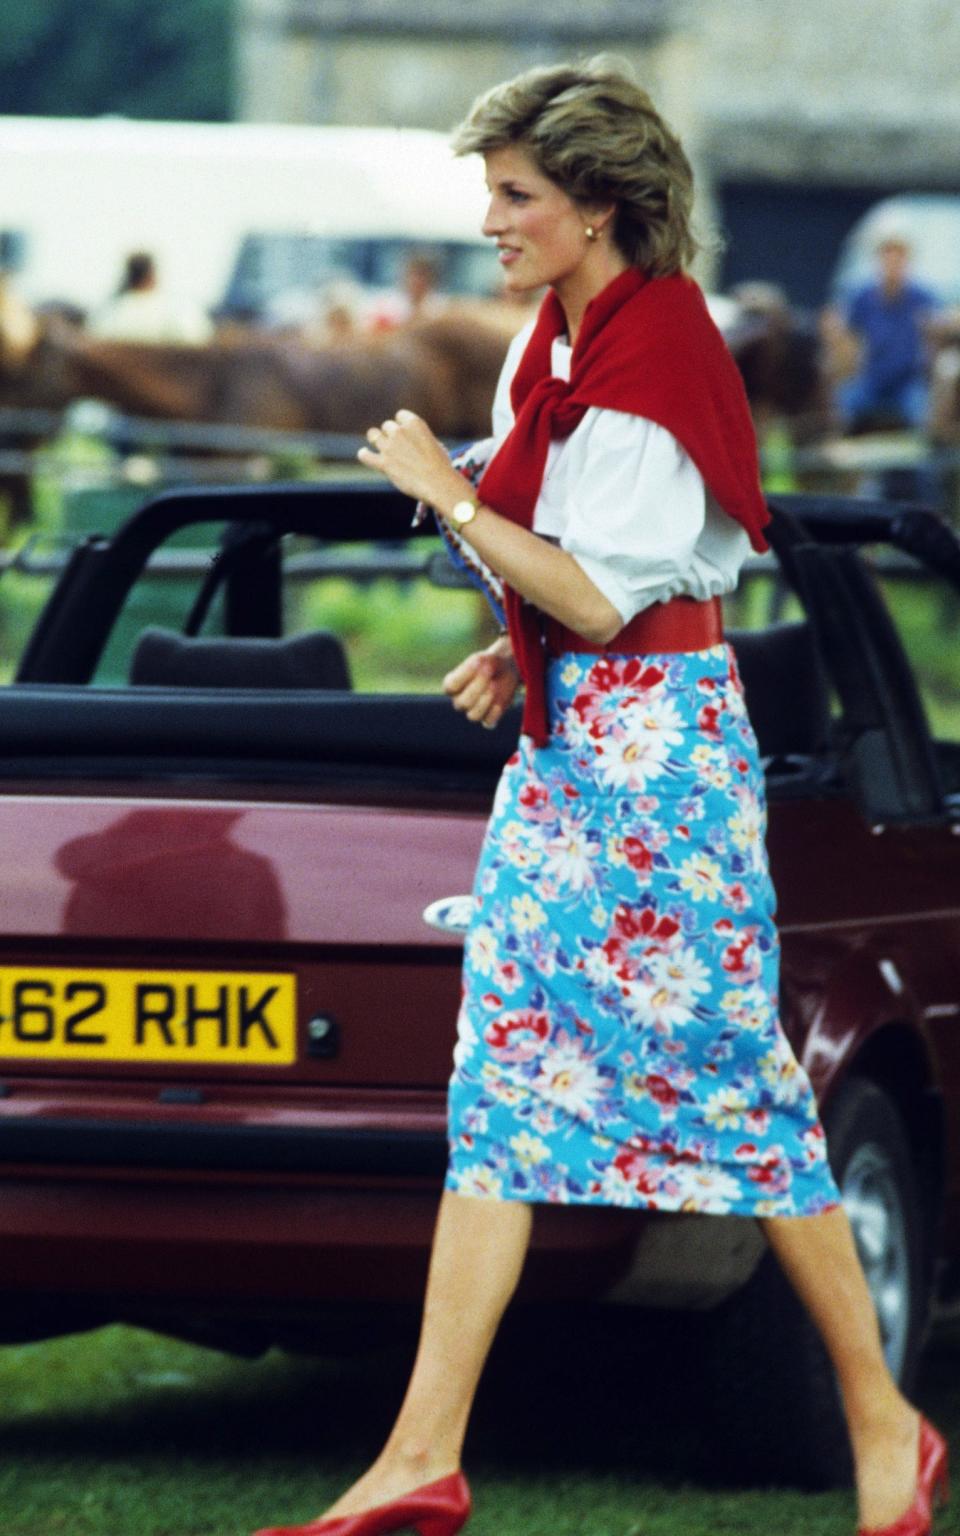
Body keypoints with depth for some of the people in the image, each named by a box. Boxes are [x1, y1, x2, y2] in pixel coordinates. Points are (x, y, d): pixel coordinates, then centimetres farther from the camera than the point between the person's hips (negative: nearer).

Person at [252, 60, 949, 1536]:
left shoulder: (652, 353, -17)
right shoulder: (553, 343, 12)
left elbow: (601, 595, -22)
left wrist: (450, 492, -16)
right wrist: (518, 652, 9)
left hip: (657, 744, -9)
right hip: (565, 743, 9)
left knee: (726, 1080, -3)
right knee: (502, 1083, 3)